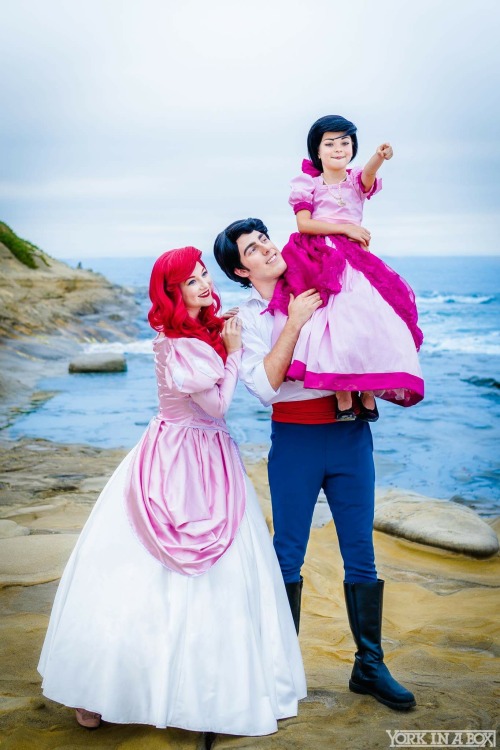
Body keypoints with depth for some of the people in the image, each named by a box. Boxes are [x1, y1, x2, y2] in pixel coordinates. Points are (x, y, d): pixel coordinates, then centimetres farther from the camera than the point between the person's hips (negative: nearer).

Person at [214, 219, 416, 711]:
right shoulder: (244, 319, -1)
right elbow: (265, 386, -14)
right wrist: (294, 324, -17)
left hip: (349, 433, 3)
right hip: (294, 439, -2)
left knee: (360, 551, 5)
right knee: (288, 553, 5)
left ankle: (369, 666, 16)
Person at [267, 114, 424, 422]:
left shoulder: (356, 180, 13)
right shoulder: (308, 184, 8)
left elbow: (368, 174, -13)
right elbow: (303, 224, -5)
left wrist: (379, 158, -37)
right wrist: (345, 227, -10)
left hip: (355, 259, 3)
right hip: (319, 261, -2)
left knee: (367, 317, -15)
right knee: (336, 321, -20)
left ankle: (368, 394, -7)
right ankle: (343, 399, -19)